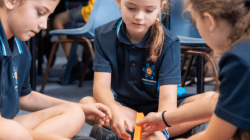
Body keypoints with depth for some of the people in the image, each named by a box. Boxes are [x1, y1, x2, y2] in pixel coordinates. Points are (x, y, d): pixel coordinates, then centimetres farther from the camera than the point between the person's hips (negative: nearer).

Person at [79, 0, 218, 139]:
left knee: (214, 100, -26)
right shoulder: (104, 35, -10)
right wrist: (114, 112, -39)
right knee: (86, 104, -30)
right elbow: (101, 84, -18)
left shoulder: (169, 42, -15)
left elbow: (167, 98, -24)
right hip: (124, 106, 2)